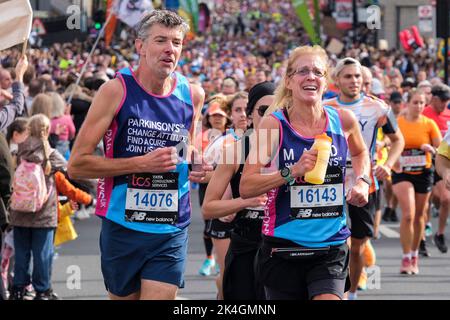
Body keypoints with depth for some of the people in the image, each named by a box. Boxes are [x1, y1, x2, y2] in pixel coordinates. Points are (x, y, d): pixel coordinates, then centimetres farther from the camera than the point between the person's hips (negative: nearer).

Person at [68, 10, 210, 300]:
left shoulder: (192, 95, 4)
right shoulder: (117, 90, -8)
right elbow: (77, 164, -11)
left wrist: (194, 166, 1)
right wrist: (143, 163, -18)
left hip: (171, 233, 2)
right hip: (122, 228, -2)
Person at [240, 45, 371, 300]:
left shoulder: (343, 120, 1)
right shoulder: (274, 125, -7)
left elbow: (360, 152, 26)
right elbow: (246, 188, -13)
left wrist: (362, 181, 8)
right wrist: (293, 172, -22)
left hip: (332, 248, 1)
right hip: (283, 248, -1)